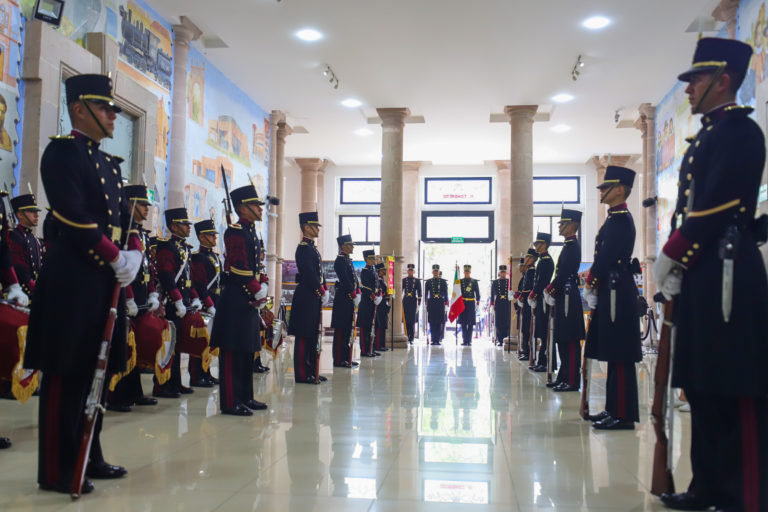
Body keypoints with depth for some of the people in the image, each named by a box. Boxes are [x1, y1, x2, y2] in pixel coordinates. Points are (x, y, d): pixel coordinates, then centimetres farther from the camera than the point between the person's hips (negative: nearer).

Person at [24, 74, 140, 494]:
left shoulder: (110, 164, 20)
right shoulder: (63, 150, -6)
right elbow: (73, 215, -17)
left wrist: (132, 254, 1)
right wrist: (115, 257, -13)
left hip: (106, 281, 9)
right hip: (72, 280, -9)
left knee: (96, 371, 13)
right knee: (65, 375, -2)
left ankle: (88, 458, 24)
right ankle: (57, 471, 7)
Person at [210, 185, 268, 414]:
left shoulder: (252, 233, 18)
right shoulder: (234, 232, -12)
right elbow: (240, 268, -18)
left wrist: (263, 286, 3)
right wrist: (257, 292, -15)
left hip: (250, 300, 10)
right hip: (236, 300, -10)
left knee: (248, 350, 14)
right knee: (233, 351, -5)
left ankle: (245, 397, 23)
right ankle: (230, 402, 0)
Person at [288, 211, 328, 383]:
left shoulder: (311, 248, 19)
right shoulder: (304, 248, -12)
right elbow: (309, 274, -20)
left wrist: (325, 291, 8)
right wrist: (322, 293, -14)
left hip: (314, 299, 10)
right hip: (307, 298, -10)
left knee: (313, 335, 13)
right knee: (304, 337, -5)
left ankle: (312, 372, 20)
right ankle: (303, 374, -1)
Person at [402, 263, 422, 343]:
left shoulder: (417, 280, 6)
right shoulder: (404, 280, 7)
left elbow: (419, 292, 4)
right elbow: (401, 290, 5)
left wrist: (419, 303, -2)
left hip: (413, 301, -1)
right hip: (405, 301, 1)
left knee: (413, 320, -1)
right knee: (406, 320, -1)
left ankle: (411, 338, 2)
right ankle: (406, 336, 5)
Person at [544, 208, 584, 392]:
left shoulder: (572, 245, -12)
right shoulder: (570, 244, 18)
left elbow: (564, 273, -19)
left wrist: (550, 290, -11)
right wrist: (552, 290, 12)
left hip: (568, 298, -11)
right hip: (565, 296, 11)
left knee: (570, 341, -7)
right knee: (563, 340, 13)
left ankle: (572, 381, -4)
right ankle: (564, 378, 20)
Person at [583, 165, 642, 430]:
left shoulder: (620, 218, -12)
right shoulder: (617, 217, 19)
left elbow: (607, 256, -19)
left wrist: (591, 281, -10)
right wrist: (593, 276, 10)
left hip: (617, 293, -11)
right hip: (612, 291, 11)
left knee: (620, 356, -8)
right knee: (614, 355, 13)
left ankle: (624, 415, -4)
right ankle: (614, 409, 20)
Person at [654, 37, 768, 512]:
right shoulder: (708, 136, 22)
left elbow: (714, 205, -17)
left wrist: (671, 255, -12)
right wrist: (677, 265, 9)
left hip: (726, 273, -10)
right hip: (700, 274, 10)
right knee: (702, 388, 13)